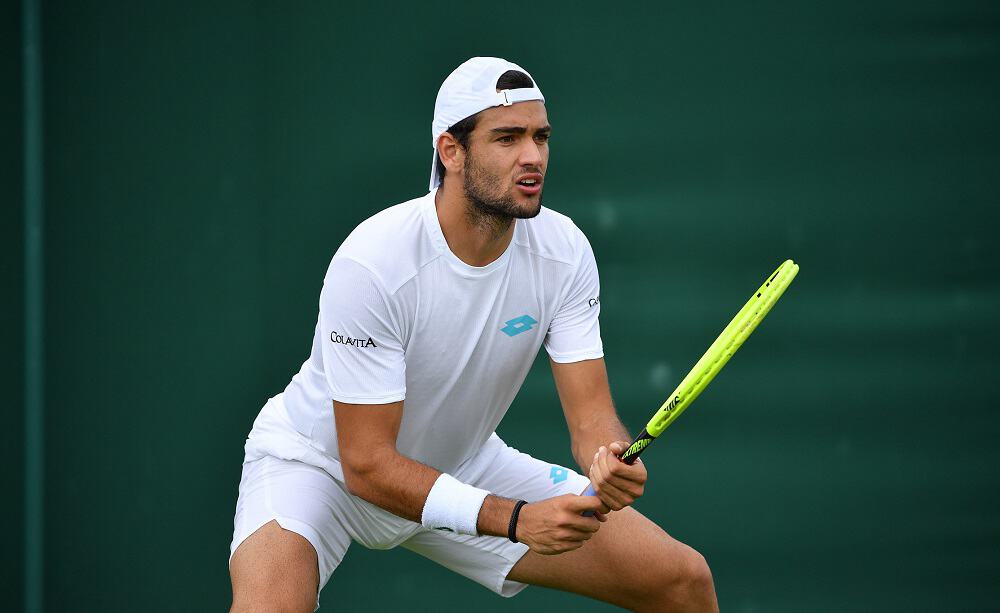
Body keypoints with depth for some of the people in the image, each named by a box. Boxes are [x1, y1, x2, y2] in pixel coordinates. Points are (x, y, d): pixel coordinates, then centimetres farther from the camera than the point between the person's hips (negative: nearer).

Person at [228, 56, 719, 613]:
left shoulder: (564, 250, -14)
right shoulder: (371, 265, -30)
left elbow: (591, 415, -14)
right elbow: (367, 462, -28)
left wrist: (611, 461, -40)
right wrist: (515, 519, -38)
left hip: (465, 465, 6)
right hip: (320, 463, -5)